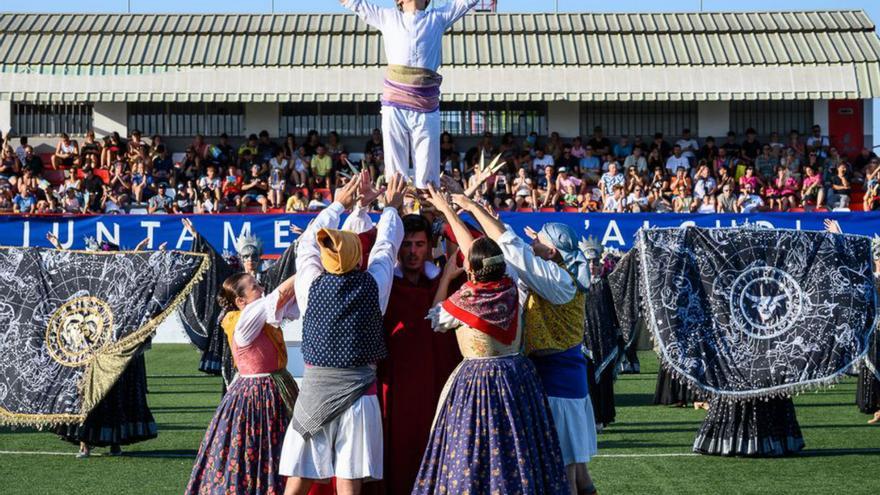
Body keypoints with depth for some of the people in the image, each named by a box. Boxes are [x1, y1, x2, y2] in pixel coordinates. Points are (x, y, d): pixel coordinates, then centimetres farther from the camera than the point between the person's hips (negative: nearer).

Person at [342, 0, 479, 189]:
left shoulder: (438, 17, 18)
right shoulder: (388, 17, 20)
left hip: (426, 106, 0)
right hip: (395, 104, 0)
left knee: (427, 168, -1)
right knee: (395, 166, -2)